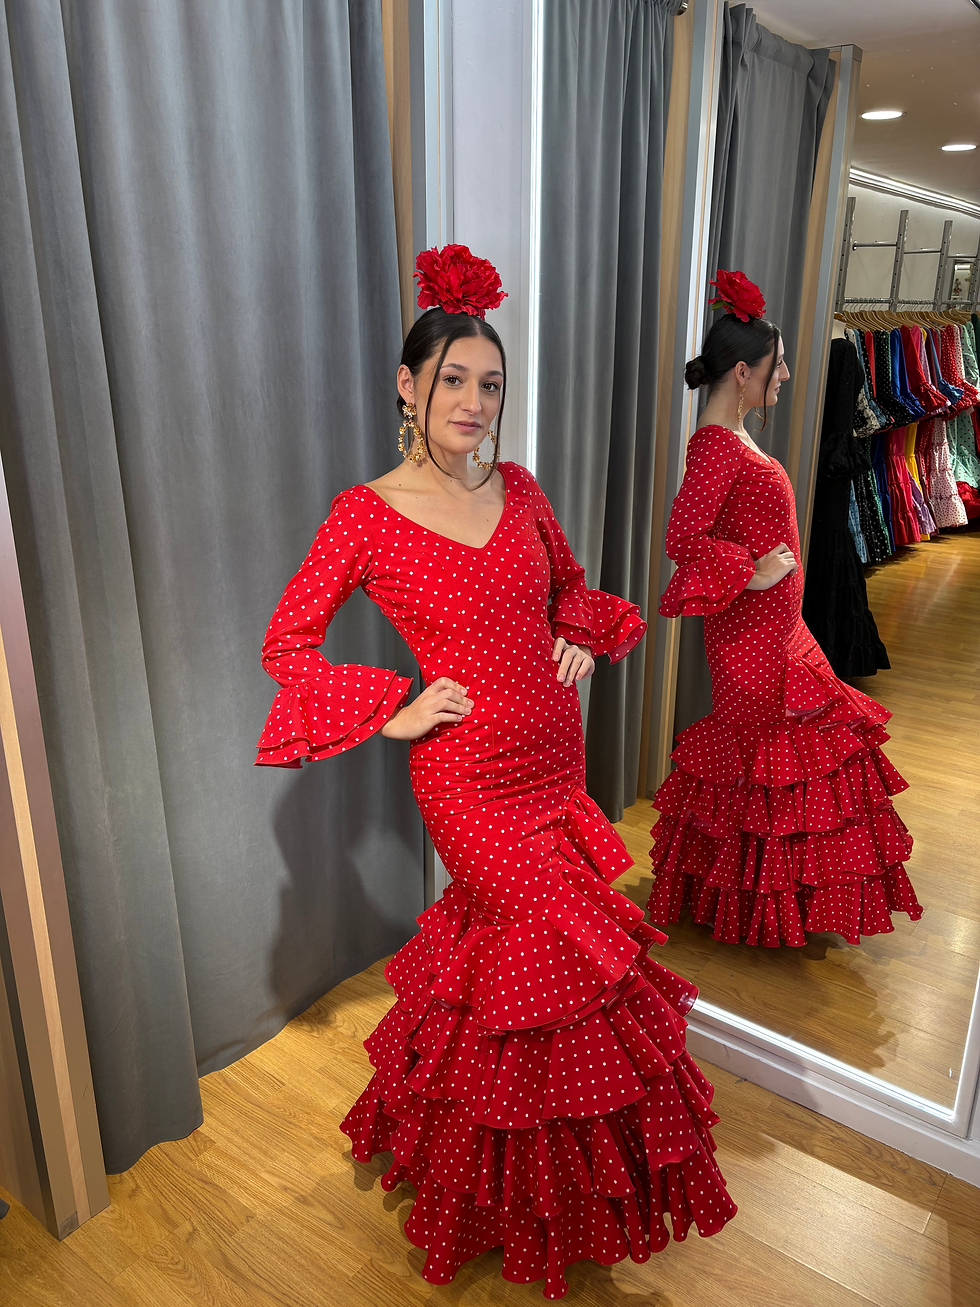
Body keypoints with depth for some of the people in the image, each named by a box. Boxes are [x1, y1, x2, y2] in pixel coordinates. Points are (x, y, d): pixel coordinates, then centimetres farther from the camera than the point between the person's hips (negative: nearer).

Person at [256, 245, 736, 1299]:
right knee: (556, 952, 2)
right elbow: (286, 642, -5)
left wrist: (582, 639, 1)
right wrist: (393, 713, -12)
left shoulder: (518, 489, 4)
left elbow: (569, 587, 21)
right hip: (468, 776, -5)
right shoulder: (366, 515, -11)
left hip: (556, 755, 5)